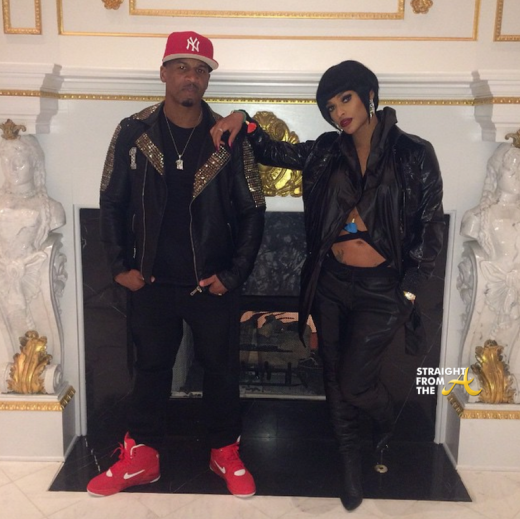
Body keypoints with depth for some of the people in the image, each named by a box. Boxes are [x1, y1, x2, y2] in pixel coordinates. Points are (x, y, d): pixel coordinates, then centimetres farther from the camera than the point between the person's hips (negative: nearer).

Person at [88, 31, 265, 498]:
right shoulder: (133, 133, -4)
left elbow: (252, 212, -4)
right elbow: (112, 203, 3)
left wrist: (234, 274, -8)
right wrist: (120, 265, -1)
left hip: (213, 283, -1)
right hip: (152, 281, 1)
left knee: (221, 368, 13)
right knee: (151, 367, 16)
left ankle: (226, 453, 33)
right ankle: (140, 457, 33)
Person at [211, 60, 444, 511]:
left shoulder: (414, 154, -6)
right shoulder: (327, 152, 3)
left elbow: (430, 227, -4)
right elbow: (274, 152, 10)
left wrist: (409, 291, -7)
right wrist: (244, 121, -10)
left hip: (381, 289, -3)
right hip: (330, 285, 4)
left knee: (354, 383, -1)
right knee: (335, 379, 12)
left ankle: (386, 418, 36)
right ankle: (351, 464, 35)